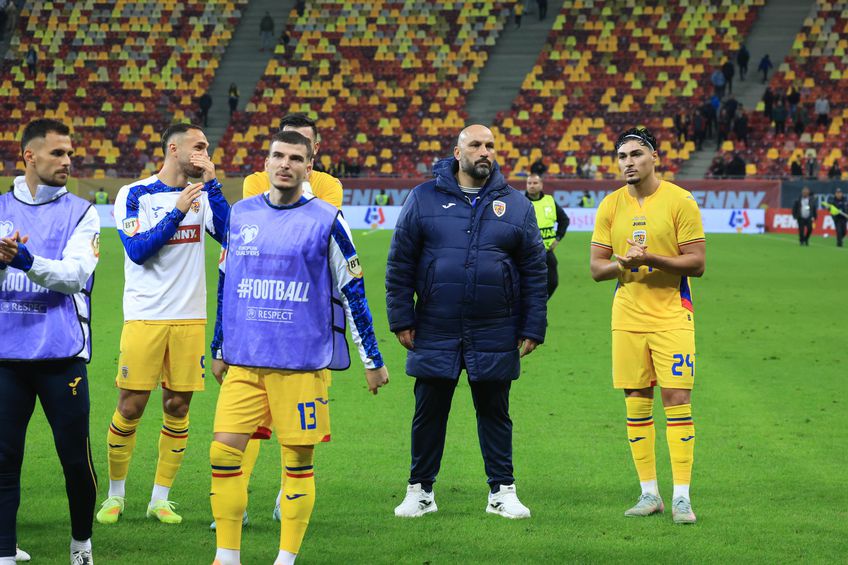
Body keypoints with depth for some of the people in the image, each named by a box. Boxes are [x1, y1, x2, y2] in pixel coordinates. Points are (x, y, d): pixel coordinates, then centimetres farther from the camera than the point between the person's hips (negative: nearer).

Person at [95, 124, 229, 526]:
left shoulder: (201, 195, 9)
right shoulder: (134, 195, -2)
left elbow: (229, 235, -6)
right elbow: (137, 250, -12)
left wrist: (211, 185, -10)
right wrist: (178, 211, -17)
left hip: (189, 319, 3)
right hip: (145, 317, -3)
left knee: (178, 407, 3)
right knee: (130, 406, -3)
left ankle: (160, 499, 13)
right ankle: (115, 495, 12)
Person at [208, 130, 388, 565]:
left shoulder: (325, 222, -3)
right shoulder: (241, 215, 9)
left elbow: (353, 292, 2)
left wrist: (372, 359, 4)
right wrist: (219, 349, 23)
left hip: (301, 364, -3)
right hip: (243, 362, 3)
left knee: (298, 460, 1)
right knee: (223, 451, -4)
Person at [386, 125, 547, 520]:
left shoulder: (516, 205, 6)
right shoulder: (424, 199, 2)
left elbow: (535, 271, 7)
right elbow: (400, 264, 3)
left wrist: (532, 328, 2)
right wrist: (401, 319, -2)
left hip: (495, 335, 1)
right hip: (435, 333, 0)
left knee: (494, 412, 7)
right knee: (429, 412, 6)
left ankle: (502, 491, 16)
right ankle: (420, 491, 17)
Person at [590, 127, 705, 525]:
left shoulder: (679, 201, -5)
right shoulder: (611, 206, 7)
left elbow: (697, 263, -8)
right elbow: (596, 267, 8)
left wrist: (650, 259, -21)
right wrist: (622, 263, -15)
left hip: (672, 315, -4)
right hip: (627, 316, 4)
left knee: (676, 399, -8)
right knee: (637, 402, 5)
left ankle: (681, 497, -6)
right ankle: (649, 493, 13)